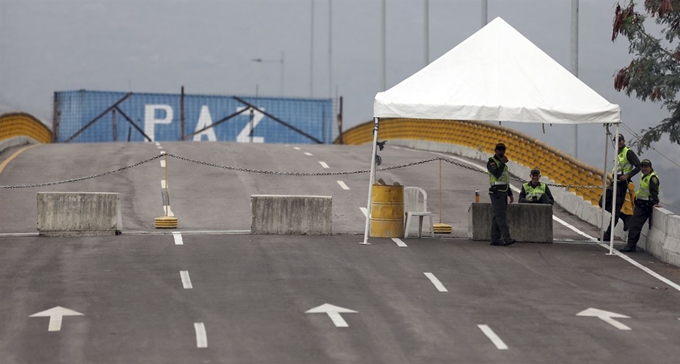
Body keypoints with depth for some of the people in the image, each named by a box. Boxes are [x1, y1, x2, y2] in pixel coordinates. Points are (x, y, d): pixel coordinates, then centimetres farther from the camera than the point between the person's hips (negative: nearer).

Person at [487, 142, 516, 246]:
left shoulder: (502, 164, 20)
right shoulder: (491, 162, -7)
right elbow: (497, 174, -25)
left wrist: (510, 194, 18)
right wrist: (503, 163, -18)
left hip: (503, 193, 9)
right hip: (496, 192, -9)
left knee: (498, 217, 7)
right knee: (501, 216, -16)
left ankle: (495, 239, 8)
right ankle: (506, 238, -24)